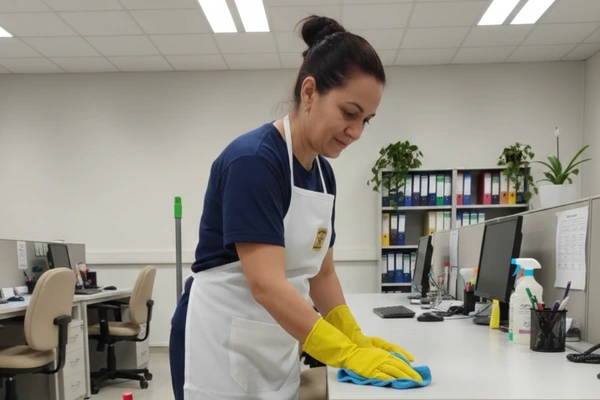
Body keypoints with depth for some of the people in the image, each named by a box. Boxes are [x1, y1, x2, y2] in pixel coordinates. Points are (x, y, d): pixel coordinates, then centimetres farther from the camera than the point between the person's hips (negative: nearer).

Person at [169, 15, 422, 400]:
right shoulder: (252, 159, -21)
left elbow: (321, 273, 11)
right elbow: (266, 284, -27)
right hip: (222, 348, -8)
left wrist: (355, 339, -1)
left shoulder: (323, 173, 5)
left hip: (276, 350, 8)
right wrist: (347, 354, -25)